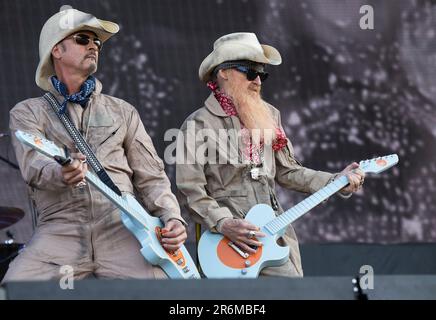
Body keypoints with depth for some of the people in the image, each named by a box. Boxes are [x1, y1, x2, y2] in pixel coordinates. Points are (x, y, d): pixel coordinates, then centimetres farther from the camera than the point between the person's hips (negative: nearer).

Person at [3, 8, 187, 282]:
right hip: (60, 229, -2)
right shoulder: (27, 113, 14)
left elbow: (151, 178, 19)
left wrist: (172, 218, -2)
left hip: (122, 227, 2)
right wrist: (62, 174, -30)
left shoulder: (123, 112, 23)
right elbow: (33, 164, -6)